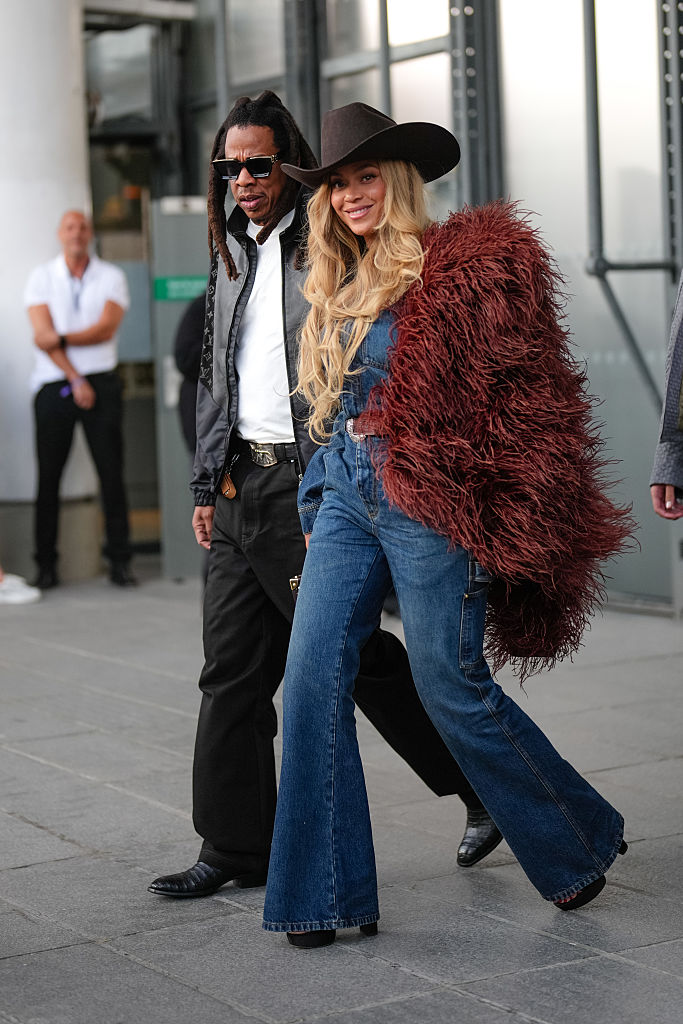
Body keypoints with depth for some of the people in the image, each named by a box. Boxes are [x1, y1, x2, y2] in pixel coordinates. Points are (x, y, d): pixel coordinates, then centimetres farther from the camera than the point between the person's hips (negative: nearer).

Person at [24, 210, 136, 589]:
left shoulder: (111, 277, 7)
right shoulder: (42, 277, 6)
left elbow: (107, 328, -7)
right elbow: (43, 337, -4)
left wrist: (61, 338, -14)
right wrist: (76, 380, -11)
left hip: (100, 383, 0)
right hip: (53, 386, 0)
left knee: (111, 473, -3)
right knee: (49, 476, 0)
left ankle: (119, 561, 2)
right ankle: (46, 566, 6)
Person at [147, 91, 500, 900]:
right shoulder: (230, 254, 16)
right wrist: (207, 484, 17)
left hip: (313, 482, -7)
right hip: (241, 484, 7)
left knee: (350, 653, -2)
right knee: (232, 669, 7)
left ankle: (482, 781, 17)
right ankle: (235, 851, 15)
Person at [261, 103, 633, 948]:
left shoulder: (465, 264, -6)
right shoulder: (340, 287, 16)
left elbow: (526, 390, -8)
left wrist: (505, 516, -11)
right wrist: (318, 508, 20)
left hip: (428, 498, -7)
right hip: (347, 494, 7)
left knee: (451, 686, -1)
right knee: (313, 677, -3)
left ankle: (579, 839, 23)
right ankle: (325, 893, 5)